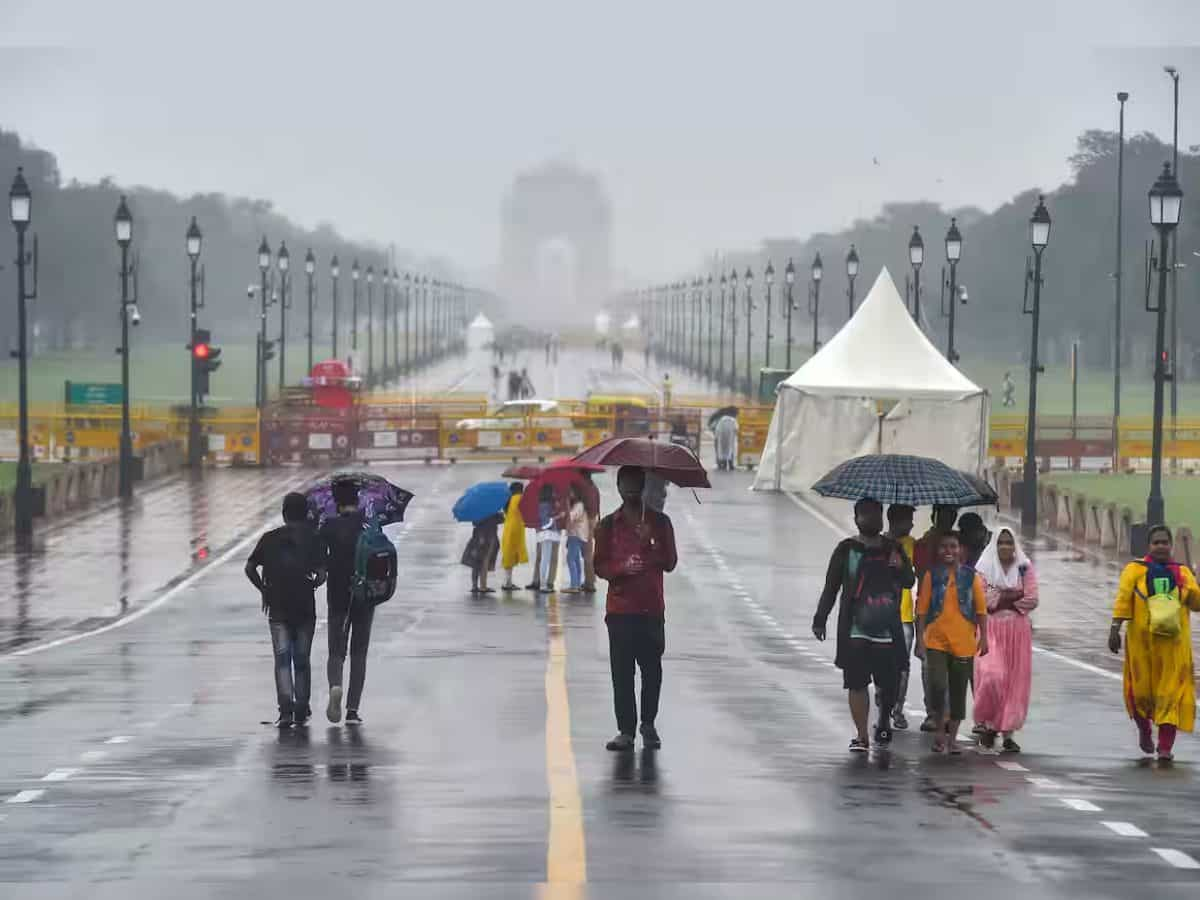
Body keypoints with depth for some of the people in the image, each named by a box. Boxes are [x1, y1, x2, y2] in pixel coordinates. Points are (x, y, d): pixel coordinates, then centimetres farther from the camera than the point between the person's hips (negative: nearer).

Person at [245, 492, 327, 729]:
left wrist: (264, 590, 8)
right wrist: (312, 585, 10)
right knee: (302, 660, 11)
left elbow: (250, 568, -3)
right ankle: (301, 711, 15)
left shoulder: (270, 538, 3)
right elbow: (321, 573, -10)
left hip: (278, 609, 0)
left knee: (282, 658, -2)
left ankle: (285, 709, -20)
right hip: (305, 607, 0)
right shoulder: (312, 539, -1)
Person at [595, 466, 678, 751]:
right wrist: (622, 568, -16)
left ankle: (648, 724, 17)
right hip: (620, 609, 0)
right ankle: (626, 730, -1)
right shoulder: (608, 525, 8)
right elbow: (599, 566, 4)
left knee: (652, 668, 0)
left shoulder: (659, 522, 8)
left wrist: (651, 543, -13)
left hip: (652, 609, 0)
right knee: (622, 672, -4)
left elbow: (670, 563, 4)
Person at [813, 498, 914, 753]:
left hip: (887, 629, 2)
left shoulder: (892, 548, 11)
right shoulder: (847, 549, 5)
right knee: (857, 682, -4)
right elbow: (831, 587, 6)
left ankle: (883, 721, 30)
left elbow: (909, 581, 9)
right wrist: (820, 619, 0)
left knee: (889, 683, 2)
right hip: (855, 629, -2)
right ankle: (861, 736, 2)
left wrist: (899, 568, -14)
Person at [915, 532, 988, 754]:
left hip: (963, 643, 1)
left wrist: (983, 638, -2)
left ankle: (952, 738, 18)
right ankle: (940, 731, 4)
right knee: (937, 686, -15)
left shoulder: (971, 576, 3)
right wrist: (920, 640, -3)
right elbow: (922, 609, 2)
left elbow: (981, 609, 4)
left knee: (958, 691, 7)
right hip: (936, 641, -1)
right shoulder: (932, 575, 2)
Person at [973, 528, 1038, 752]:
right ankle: (987, 723, 1)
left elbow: (1032, 601, -2)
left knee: (1015, 681, 0)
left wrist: (1000, 599, -6)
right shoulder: (984, 569, 3)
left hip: (1018, 631, 2)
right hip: (991, 630, -2)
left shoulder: (1024, 569, 6)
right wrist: (1014, 595, -9)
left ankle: (1007, 733, 5)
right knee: (992, 676, -17)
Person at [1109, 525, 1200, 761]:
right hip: (1142, 641, -1)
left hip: (1173, 643, 1)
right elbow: (1123, 600, -5)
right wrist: (1115, 629, -14)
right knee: (1141, 689, 5)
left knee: (1171, 691, -5)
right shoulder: (1135, 569, 2)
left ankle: (1166, 746, -4)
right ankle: (1144, 730, 33)